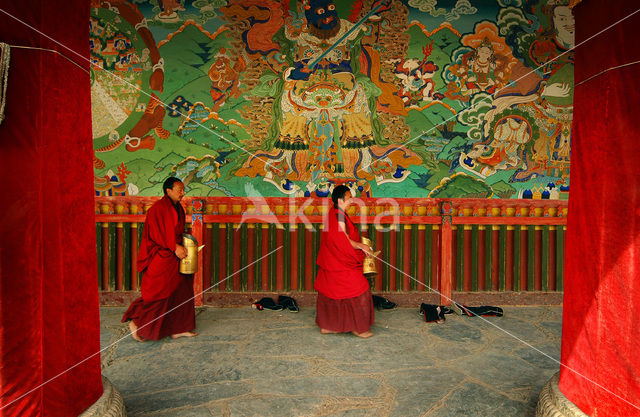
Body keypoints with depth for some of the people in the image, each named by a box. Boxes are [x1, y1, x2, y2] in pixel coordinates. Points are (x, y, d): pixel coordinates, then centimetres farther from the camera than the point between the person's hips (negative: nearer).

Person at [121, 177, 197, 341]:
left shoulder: (178, 208, 14)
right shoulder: (158, 208, -13)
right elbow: (158, 234, -19)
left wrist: (184, 245, 9)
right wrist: (175, 247, -21)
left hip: (173, 257, 9)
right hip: (160, 258, -9)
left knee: (180, 292, 8)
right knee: (159, 294, -3)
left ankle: (177, 329, 16)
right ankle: (136, 322, 16)